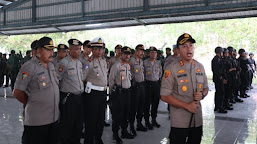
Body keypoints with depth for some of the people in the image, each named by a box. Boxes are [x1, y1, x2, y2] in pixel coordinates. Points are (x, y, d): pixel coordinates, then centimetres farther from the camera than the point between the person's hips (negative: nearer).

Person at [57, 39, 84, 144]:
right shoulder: (64, 62, -13)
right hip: (68, 98, -7)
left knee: (79, 123, 16)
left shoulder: (79, 63, 13)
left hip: (79, 96, 8)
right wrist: (61, 96, -11)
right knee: (67, 124, 3)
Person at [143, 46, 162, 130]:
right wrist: (146, 79, 3)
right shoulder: (145, 62, -6)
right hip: (148, 83, -5)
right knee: (147, 103, 0)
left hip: (156, 83, 5)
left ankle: (154, 120, 25)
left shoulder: (158, 63, 9)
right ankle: (147, 121, 10)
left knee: (156, 102, 11)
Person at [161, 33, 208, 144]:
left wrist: (202, 95, -7)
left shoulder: (200, 67, 8)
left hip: (197, 119, 5)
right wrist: (187, 106, -15)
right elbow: (165, 96, -12)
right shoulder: (171, 69, -10)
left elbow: (205, 88, 17)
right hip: (179, 122, -5)